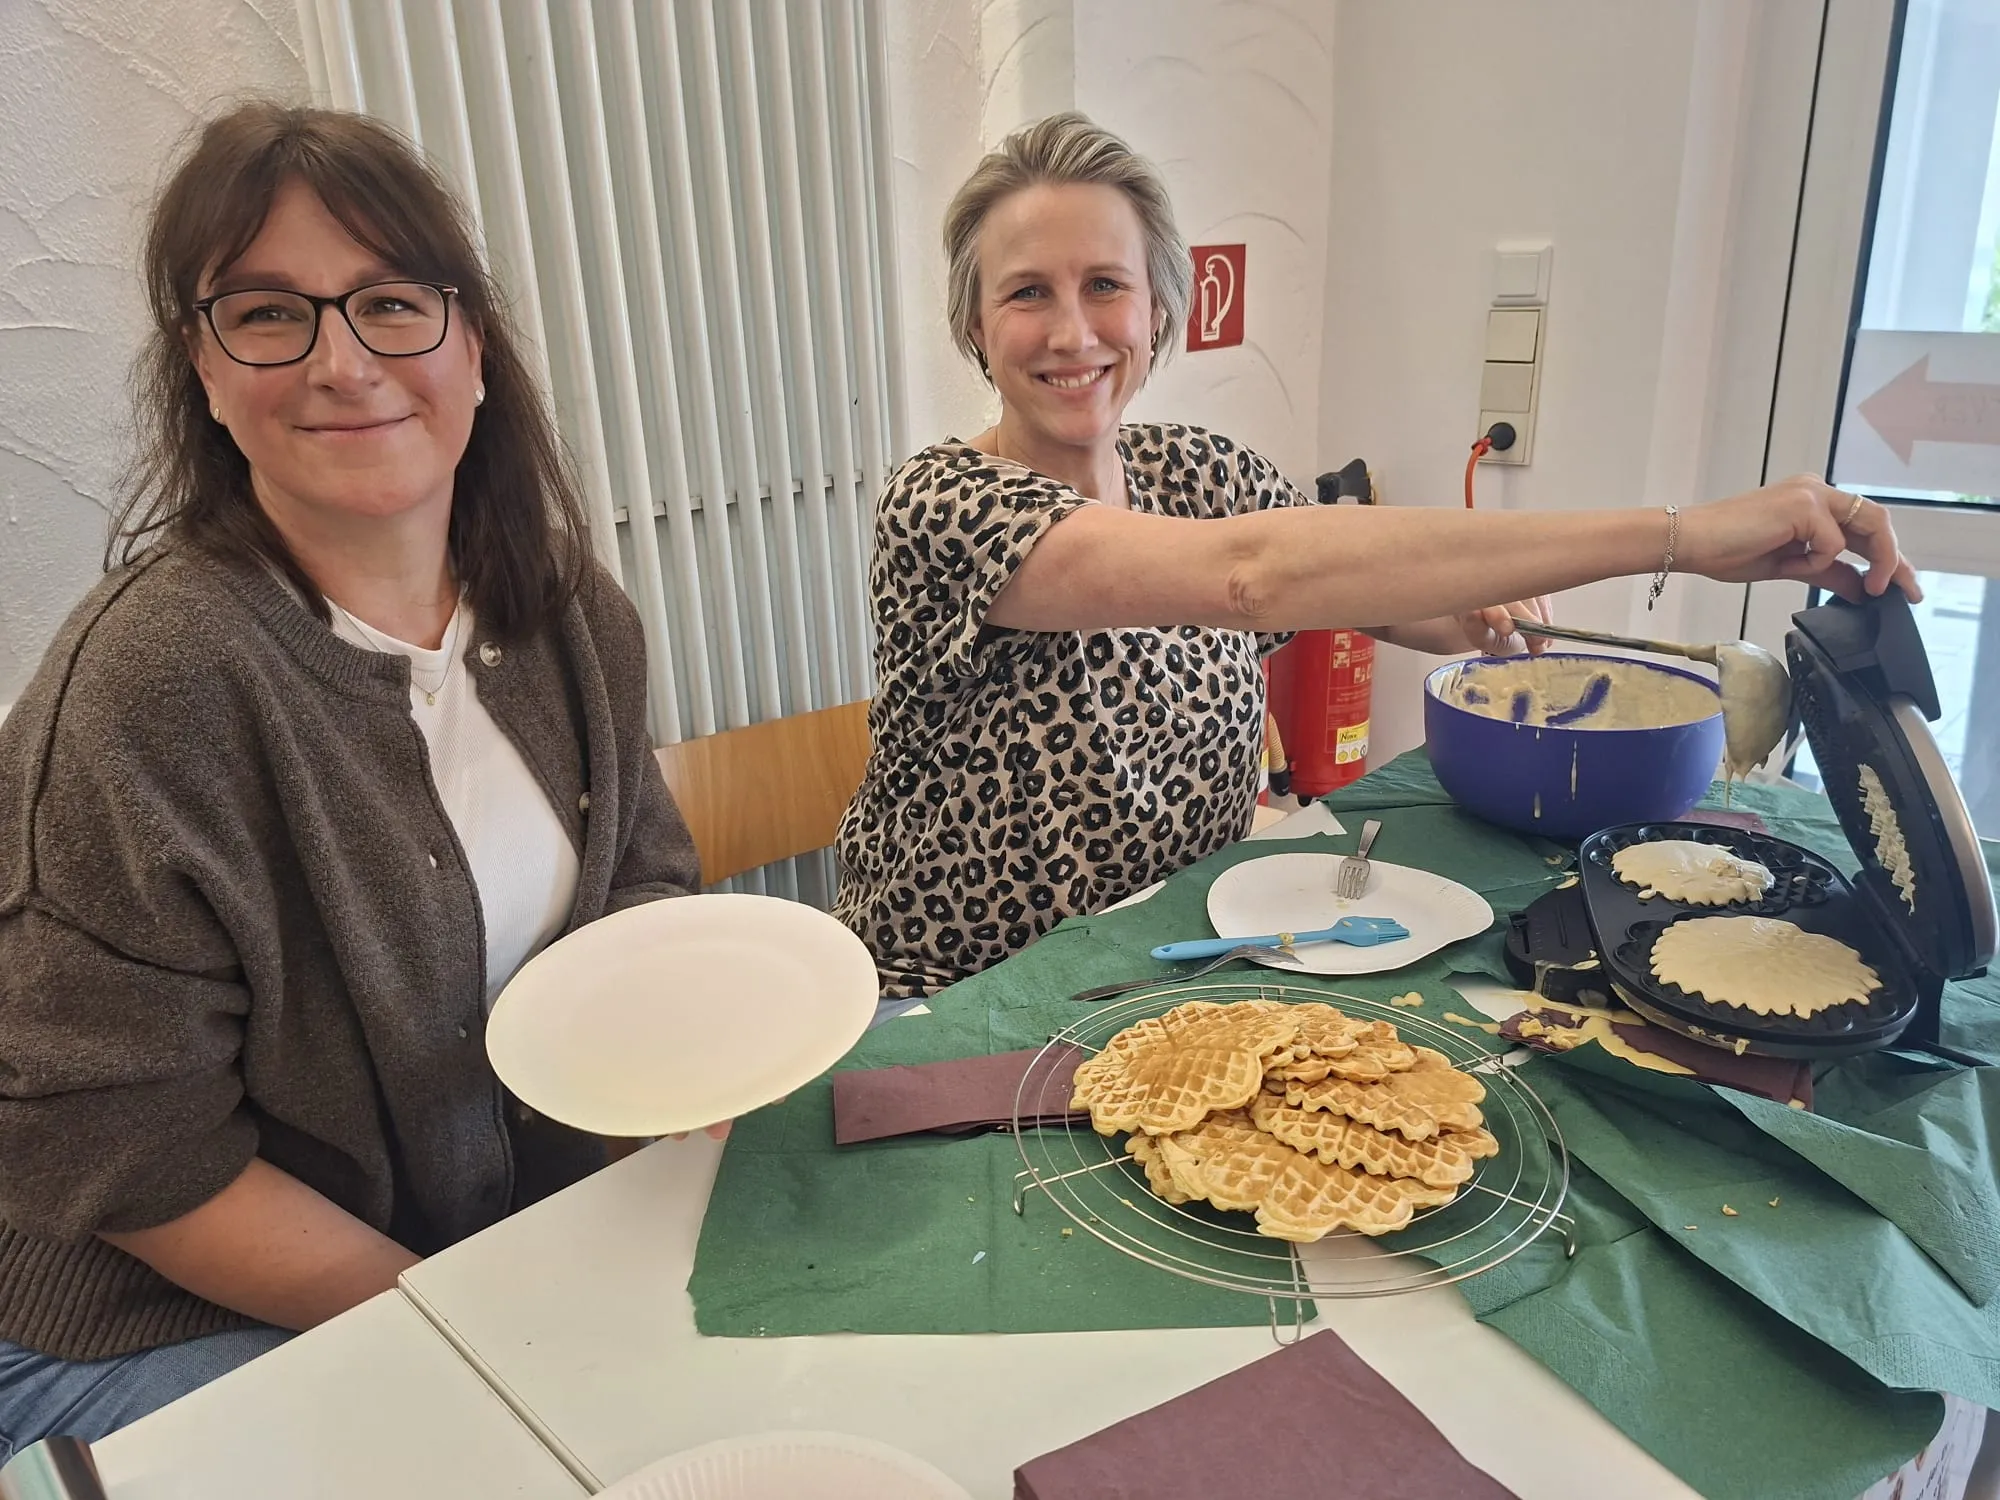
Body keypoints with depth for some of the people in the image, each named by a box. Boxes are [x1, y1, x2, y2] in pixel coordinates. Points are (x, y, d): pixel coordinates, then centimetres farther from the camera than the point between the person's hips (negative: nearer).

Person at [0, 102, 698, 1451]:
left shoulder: (573, 619, -3)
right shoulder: (152, 678, -22)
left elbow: (646, 881, 9)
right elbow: (111, 1151, -19)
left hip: (525, 1222, 6)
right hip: (173, 1329, -5)